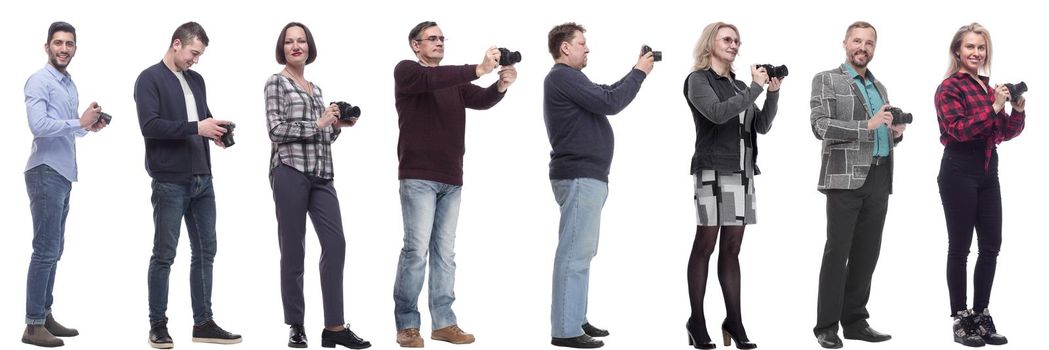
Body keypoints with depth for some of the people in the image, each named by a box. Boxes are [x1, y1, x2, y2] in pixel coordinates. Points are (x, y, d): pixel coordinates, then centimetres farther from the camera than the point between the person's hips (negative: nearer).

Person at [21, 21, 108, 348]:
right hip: (46, 173, -9)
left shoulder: (70, 84, 16)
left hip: (64, 174, 9)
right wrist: (80, 123, -17)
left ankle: (45, 315, 19)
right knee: (46, 250, -9)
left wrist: (89, 126, 4)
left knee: (54, 249, 12)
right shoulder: (39, 81, -11)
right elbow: (39, 125, -23)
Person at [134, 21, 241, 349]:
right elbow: (150, 125, -18)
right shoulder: (150, 79, -7)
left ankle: (203, 323, 16)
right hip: (170, 182, -7)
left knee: (205, 251, 9)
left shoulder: (196, 80, 15)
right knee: (164, 255, 0)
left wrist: (215, 132, -2)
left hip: (202, 180, 7)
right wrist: (196, 128, -23)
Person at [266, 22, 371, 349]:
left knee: (335, 243, -4)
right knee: (293, 249, -2)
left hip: (321, 173, 6)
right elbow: (276, 130, -9)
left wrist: (337, 126, 5)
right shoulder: (277, 82, 2)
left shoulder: (315, 89, 21)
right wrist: (318, 123, -11)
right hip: (290, 171, -6)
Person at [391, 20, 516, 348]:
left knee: (445, 252, 6)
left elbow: (482, 100, 3)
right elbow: (431, 80, -20)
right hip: (418, 177, -6)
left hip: (451, 179, 6)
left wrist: (501, 85, -19)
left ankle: (443, 323, 9)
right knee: (416, 249, -8)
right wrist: (478, 69, -29)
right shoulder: (406, 70, 0)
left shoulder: (455, 81, 18)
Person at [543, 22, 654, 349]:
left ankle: (575, 320, 20)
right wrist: (639, 73, -8)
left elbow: (606, 94, 21)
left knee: (581, 252, 15)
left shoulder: (569, 78, 20)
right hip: (580, 176, -11)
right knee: (575, 253, -11)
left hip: (584, 175, 11)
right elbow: (609, 103, -18)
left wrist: (636, 72, 10)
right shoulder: (563, 77, -13)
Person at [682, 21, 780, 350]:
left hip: (742, 172, 6)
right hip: (713, 170, -6)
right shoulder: (698, 80, 0)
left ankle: (734, 321, 5)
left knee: (732, 249, 5)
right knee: (705, 246, -4)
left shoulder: (738, 86, 18)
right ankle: (697, 322, 0)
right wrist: (755, 88, -14)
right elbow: (717, 113, -16)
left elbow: (762, 125, 15)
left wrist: (773, 93, 2)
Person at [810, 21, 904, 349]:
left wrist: (895, 132, 3)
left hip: (879, 178, 6)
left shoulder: (879, 87, 22)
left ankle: (855, 320, 13)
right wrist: (867, 125, -16)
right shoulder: (826, 80, 2)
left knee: (867, 253, 6)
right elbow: (821, 126, -10)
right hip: (846, 176, -6)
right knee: (837, 251, -5)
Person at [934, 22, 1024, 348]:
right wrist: (993, 108, -20)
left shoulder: (989, 87, 13)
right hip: (959, 172, -7)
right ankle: (961, 320, 4)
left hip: (988, 172, 7)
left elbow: (1005, 133, 16)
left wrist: (1018, 110, -1)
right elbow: (959, 129, -19)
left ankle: (981, 316, 16)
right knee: (960, 247, -1)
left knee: (991, 245, 7)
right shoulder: (949, 88, -7)